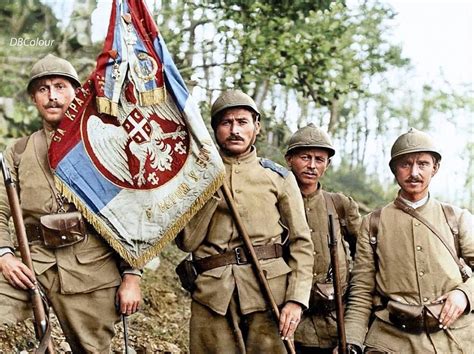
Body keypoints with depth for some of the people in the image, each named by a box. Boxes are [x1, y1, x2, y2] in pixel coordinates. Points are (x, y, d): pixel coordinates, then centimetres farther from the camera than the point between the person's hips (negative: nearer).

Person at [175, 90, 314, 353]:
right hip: (212, 294, 1)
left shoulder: (278, 177, 9)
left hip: (270, 290, 0)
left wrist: (296, 299, -6)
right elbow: (187, 242, 2)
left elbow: (301, 243, 5)